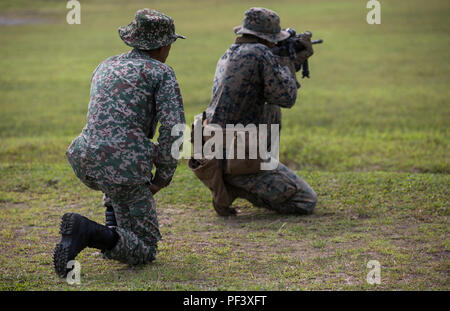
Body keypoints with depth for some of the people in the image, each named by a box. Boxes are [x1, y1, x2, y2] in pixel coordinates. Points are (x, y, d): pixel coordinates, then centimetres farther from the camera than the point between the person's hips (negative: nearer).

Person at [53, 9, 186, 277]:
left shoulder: (105, 67, 22)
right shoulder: (162, 73, 1)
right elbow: (173, 128, -11)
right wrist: (163, 177, 0)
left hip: (85, 161, 7)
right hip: (125, 169, -7)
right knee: (144, 252, 6)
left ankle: (115, 226, 26)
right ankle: (88, 232, -21)